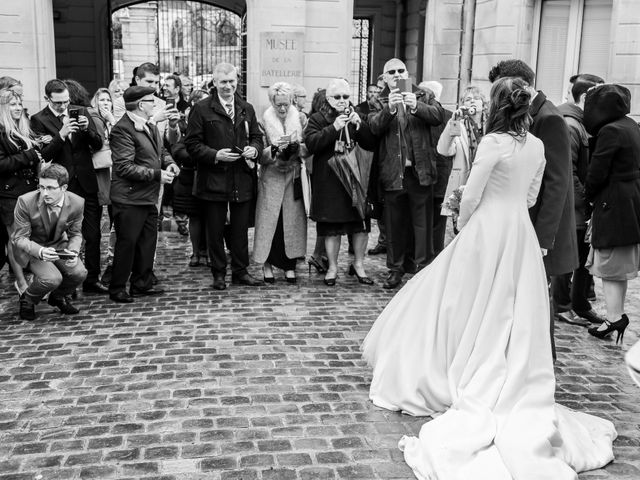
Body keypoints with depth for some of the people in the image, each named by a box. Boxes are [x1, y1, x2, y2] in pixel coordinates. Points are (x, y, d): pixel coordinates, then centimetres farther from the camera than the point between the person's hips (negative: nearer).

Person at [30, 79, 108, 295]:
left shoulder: (81, 112, 6)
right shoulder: (39, 120, -3)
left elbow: (98, 145, 6)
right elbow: (43, 155, -10)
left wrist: (87, 129, -13)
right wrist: (61, 135, -23)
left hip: (86, 182, 3)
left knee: (93, 234, 6)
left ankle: (92, 279, 17)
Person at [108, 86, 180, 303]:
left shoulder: (151, 128, 13)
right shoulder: (123, 130, -17)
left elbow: (159, 153, 25)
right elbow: (125, 167, -22)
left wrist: (168, 163, 1)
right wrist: (157, 174, -22)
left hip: (149, 197, 9)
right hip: (129, 198, -9)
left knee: (148, 241, 15)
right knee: (127, 243, -1)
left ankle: (142, 283, 28)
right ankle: (117, 288, 12)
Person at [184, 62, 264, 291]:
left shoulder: (247, 108, 11)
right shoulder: (201, 109, -3)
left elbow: (257, 136, 18)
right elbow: (192, 143, -5)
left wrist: (254, 149, -4)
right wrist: (215, 155, -18)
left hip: (242, 179, 3)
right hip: (214, 179, -3)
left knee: (241, 228, 10)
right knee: (215, 230, 6)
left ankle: (240, 271, 22)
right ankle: (219, 273, 18)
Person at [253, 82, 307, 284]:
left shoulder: (299, 118, 4)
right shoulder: (264, 120, -2)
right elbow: (259, 155, -4)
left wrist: (297, 144, -15)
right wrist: (273, 148, -22)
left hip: (294, 177, 2)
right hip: (271, 178, -2)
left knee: (293, 220, 1)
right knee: (269, 220, -3)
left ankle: (289, 264, 10)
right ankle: (267, 263, 8)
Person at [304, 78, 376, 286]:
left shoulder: (356, 117, 13)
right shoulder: (317, 119, 3)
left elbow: (371, 145, 4)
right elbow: (310, 143, -13)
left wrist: (360, 125, -12)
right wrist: (334, 128, -20)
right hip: (328, 182, -3)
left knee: (361, 224, 3)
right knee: (331, 227, 3)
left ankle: (358, 264, 20)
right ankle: (332, 267, 16)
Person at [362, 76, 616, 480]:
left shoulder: (494, 142, -15)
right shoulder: (537, 146, 3)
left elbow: (471, 196, -12)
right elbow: (530, 197, 12)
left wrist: (463, 226, 5)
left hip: (488, 230, -5)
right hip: (521, 233, 5)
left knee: (474, 309, 7)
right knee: (516, 314, 12)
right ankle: (514, 382, 21)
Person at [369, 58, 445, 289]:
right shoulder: (380, 101, 6)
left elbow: (438, 116, -8)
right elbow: (375, 127, -11)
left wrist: (416, 106, -25)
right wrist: (389, 109, -28)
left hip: (420, 169, 0)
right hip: (393, 171, 0)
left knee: (422, 221, 3)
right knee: (394, 222, 8)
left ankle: (422, 268, 12)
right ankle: (395, 269, 19)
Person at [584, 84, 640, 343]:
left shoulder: (610, 131, -16)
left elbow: (596, 173, -16)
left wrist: (588, 195, 1)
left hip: (614, 205, -9)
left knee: (609, 265, 0)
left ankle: (614, 318, 4)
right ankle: (616, 314, 23)